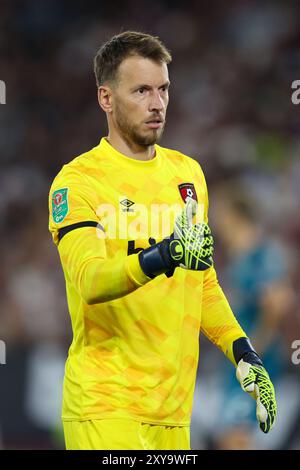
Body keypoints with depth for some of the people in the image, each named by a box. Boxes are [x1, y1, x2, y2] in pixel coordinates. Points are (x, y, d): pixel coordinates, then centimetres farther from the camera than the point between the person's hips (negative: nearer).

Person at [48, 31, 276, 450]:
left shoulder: (188, 172, 14)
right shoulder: (78, 179, -7)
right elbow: (89, 280, -23)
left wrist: (242, 352, 10)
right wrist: (158, 259, -39)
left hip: (174, 406, 6)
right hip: (106, 406, -6)